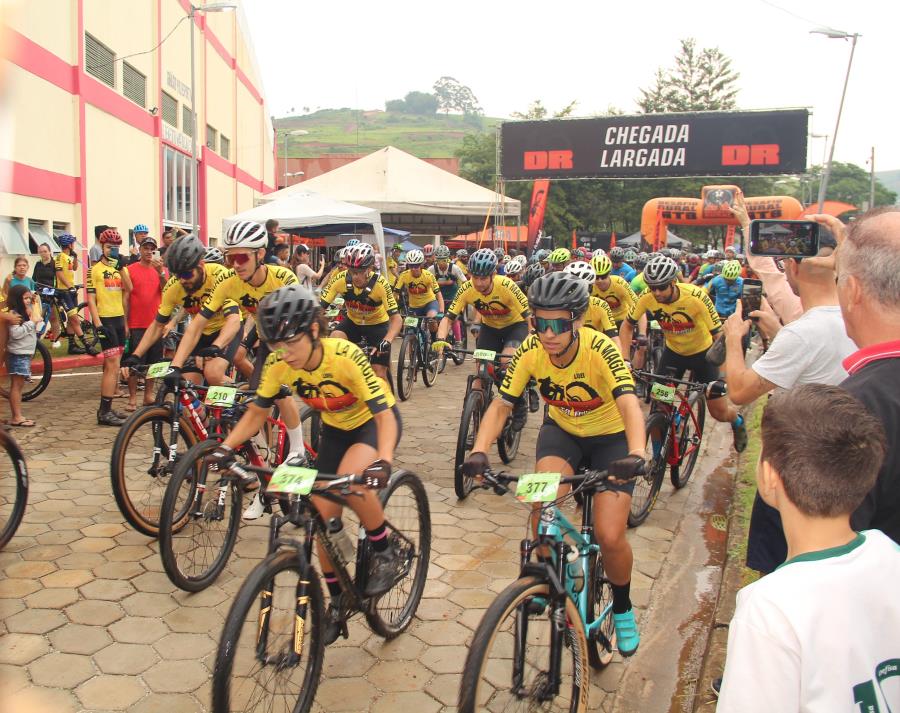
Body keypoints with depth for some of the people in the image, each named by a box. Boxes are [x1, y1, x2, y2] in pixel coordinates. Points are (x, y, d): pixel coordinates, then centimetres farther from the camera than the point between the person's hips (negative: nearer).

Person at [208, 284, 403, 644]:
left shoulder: (345, 356, -34)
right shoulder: (279, 364, -19)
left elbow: (384, 414, -35)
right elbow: (256, 412, -6)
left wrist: (383, 461, -52)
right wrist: (226, 447, -22)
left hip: (375, 421, -5)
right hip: (335, 428, 6)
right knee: (323, 516, 0)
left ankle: (384, 552, -10)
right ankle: (337, 601, 21)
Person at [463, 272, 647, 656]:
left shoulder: (600, 349, -30)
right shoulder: (530, 351, -21)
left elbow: (629, 403, -43)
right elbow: (501, 405, -20)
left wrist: (635, 455, -61)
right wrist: (478, 452, -38)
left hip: (610, 437, -2)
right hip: (561, 430, 3)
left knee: (610, 537, -12)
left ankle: (623, 609, 19)